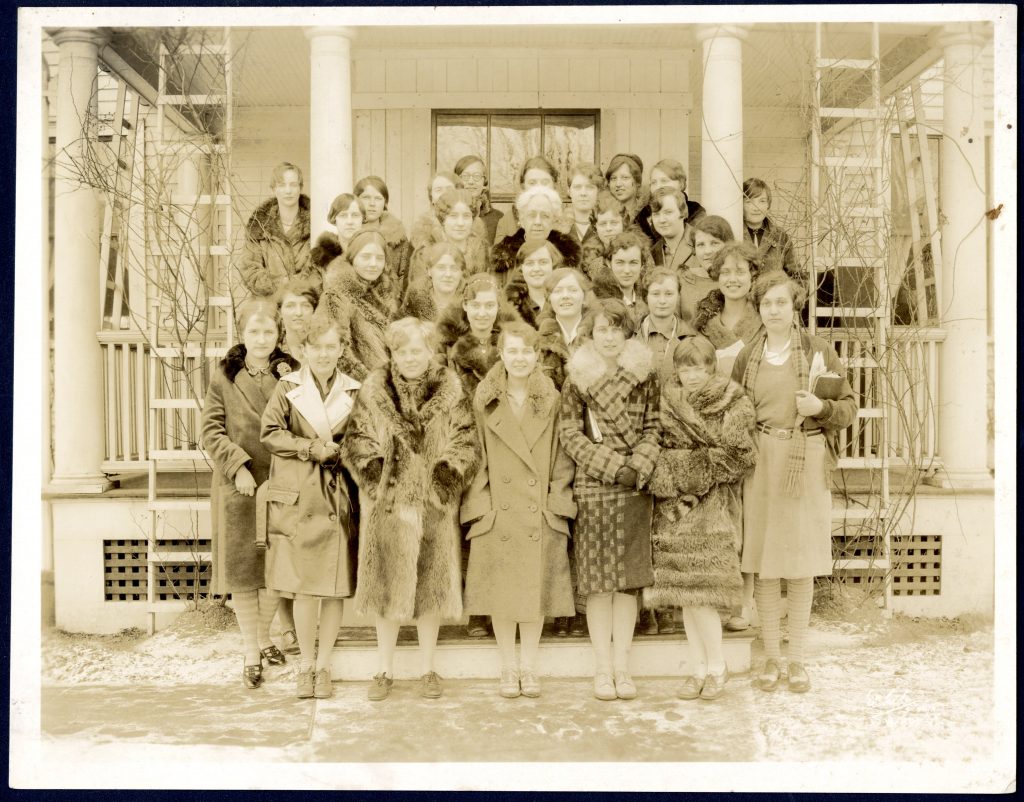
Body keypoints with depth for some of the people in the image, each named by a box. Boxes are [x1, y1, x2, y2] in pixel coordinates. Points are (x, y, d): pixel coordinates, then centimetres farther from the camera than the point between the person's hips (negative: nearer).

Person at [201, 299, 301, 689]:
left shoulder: (289, 373, 5)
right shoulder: (223, 378, 1)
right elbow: (212, 430, -3)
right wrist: (238, 466, -14)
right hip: (238, 486, -1)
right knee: (242, 568, 3)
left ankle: (264, 637, 31)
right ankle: (251, 652, 16)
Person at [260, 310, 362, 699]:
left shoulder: (354, 391, 7)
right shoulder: (288, 387, 4)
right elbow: (270, 433, -3)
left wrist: (335, 450, -11)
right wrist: (312, 448, -11)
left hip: (338, 498, 1)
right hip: (297, 498, -1)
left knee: (336, 586, 3)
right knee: (303, 585, 0)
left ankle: (324, 664, 17)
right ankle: (305, 664, 16)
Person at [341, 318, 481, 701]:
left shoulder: (451, 389, 2)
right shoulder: (373, 389, 2)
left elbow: (466, 443, 1)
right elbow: (356, 441, 1)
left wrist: (448, 476, -13)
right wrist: (378, 475, -13)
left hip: (436, 504, 0)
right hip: (386, 504, 0)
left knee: (431, 584, 8)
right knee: (386, 586, 6)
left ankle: (428, 669, 23)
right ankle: (385, 670, 21)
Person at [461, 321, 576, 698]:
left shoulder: (551, 400, 1)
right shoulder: (484, 400, 1)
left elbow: (563, 455, 3)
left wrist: (556, 498, -5)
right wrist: (481, 500, -4)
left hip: (541, 511, 0)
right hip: (497, 511, 0)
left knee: (536, 590, 6)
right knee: (501, 592, 6)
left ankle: (529, 667, 21)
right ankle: (508, 668, 20)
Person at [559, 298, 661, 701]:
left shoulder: (644, 373, 5)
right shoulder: (577, 376, 1)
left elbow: (653, 427, 5)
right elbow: (570, 434, -2)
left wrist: (640, 467, -12)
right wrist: (614, 467, -11)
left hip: (635, 488, 2)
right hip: (593, 487, -1)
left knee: (629, 579, 4)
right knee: (598, 580, 1)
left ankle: (622, 666, 15)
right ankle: (602, 667, 13)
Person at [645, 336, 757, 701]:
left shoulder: (734, 403, -1)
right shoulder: (668, 401, 8)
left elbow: (741, 456, -8)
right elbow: (656, 450, 5)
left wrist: (694, 463, -7)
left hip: (712, 504, -3)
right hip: (675, 504, 4)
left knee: (699, 589, -9)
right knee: (685, 588, 5)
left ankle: (716, 665, 8)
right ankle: (698, 667, 16)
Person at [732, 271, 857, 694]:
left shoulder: (819, 351, 3)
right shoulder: (746, 357, 8)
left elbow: (850, 407, 5)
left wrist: (821, 407, -15)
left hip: (807, 464, -1)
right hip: (760, 464, 1)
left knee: (801, 565, 3)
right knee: (763, 564, 3)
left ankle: (797, 659, 16)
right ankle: (770, 657, 15)